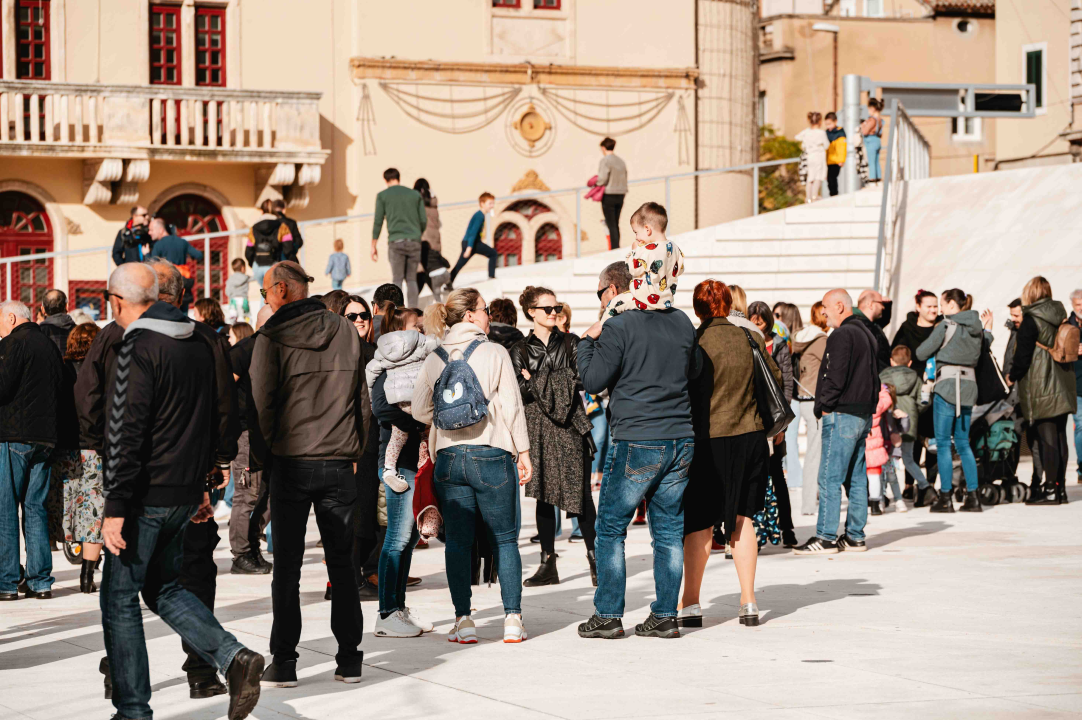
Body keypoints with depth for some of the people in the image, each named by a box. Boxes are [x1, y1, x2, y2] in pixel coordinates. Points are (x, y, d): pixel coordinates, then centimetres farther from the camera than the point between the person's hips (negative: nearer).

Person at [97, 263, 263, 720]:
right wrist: (203, 484, 25)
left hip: (147, 495, -8)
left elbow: (126, 433, -20)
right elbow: (212, 420, 18)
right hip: (186, 493, 8)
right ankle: (232, 657, 1)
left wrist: (115, 508, -19)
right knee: (162, 588, 20)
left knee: (119, 599, 4)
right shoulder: (199, 343, 10)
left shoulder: (138, 349, -16)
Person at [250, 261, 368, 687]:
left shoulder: (273, 336, -7)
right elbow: (363, 397, 8)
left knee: (287, 566, 3)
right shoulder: (346, 331, 5)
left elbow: (261, 400, -8)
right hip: (339, 464, 3)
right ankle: (349, 659, 11)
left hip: (291, 463, -3)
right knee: (341, 562, 10)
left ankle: (284, 663, 1)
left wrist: (269, 448, 5)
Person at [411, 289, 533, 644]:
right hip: (491, 454, -3)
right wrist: (523, 451, 1)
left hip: (448, 455, 3)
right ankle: (512, 619, 4)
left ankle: (463, 620, 4)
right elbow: (512, 406, -6)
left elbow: (420, 412, 8)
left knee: (457, 541, 7)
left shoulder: (434, 359, 5)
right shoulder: (494, 353, -5)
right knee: (505, 538, 7)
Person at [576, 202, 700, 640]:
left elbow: (592, 381, -10)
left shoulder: (619, 329, -10)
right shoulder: (681, 324, 9)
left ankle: (608, 615, 4)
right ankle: (665, 616, 10)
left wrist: (587, 342, 4)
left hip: (636, 443, -6)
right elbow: (694, 371, 20)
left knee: (611, 528, 5)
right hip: (681, 440, 6)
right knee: (669, 529, 10)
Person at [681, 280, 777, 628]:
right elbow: (775, 381, 11)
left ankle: (690, 604, 5)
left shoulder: (693, 343, -12)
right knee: (742, 517, 12)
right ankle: (748, 602, 10)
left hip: (708, 439, -4)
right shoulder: (751, 339, 1)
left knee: (700, 522, 3)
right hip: (750, 437, 4)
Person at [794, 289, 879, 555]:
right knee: (856, 478, 10)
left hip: (842, 415, -10)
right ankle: (855, 536, 12)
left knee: (829, 477, -8)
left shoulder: (842, 335, -12)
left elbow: (835, 376, -18)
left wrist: (824, 406, -8)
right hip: (863, 415, 10)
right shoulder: (866, 335, 18)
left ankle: (825, 537, -9)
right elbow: (873, 376, 21)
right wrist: (869, 405, 18)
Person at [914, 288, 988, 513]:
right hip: (969, 384, 6)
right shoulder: (976, 328, 10)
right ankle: (972, 496, 8)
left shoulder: (946, 326, -8)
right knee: (963, 442, 12)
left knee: (943, 442, 0)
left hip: (948, 384, -6)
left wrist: (935, 352, 14)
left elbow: (921, 353, -6)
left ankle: (945, 497, -2)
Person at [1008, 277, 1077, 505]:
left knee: (1046, 437, -6)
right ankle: (1060, 487, 14)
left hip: (1041, 388, -7)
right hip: (1062, 386, 7)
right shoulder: (1060, 317, 9)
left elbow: (1023, 354, -14)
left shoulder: (1031, 321, -13)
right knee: (1059, 436, 10)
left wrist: (1013, 376, 3)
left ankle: (1050, 489, -6)